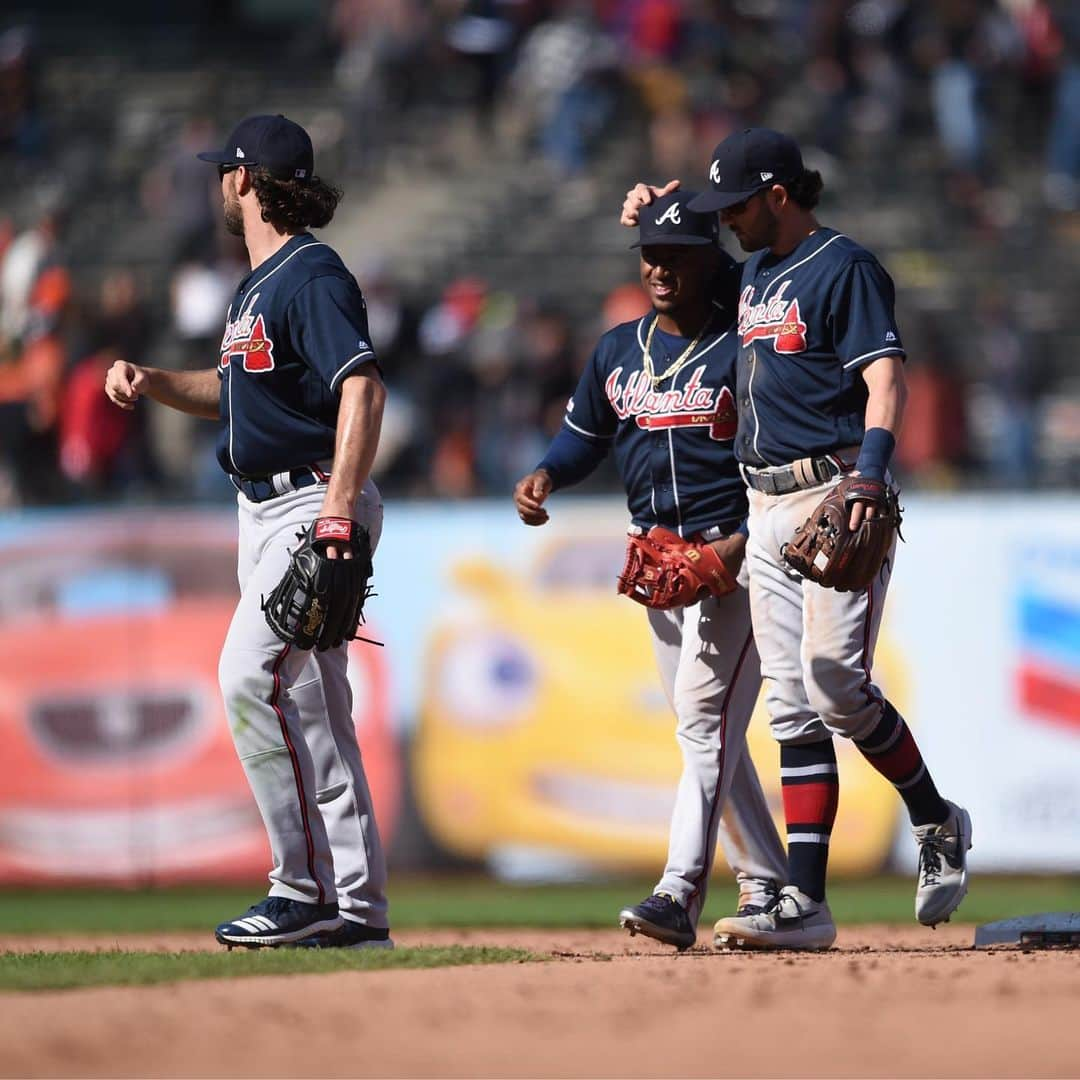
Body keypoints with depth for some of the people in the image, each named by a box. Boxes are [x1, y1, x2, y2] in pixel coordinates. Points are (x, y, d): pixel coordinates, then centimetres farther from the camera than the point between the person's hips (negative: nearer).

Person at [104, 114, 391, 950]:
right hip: (265, 508, 10)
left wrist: (338, 513, -33)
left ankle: (309, 888, -17)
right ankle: (359, 907, 10)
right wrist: (153, 383, 13)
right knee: (312, 706, 8)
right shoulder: (259, 285, 17)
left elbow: (363, 389, -25)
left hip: (315, 505, -10)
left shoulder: (312, 276, -14)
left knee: (253, 677, -19)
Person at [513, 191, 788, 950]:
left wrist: (744, 542, -22)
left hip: (734, 554, -7)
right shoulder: (619, 350, 13)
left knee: (705, 719, -17)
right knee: (709, 729, 11)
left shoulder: (743, 347, -8)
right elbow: (586, 434, 23)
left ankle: (680, 894, -26)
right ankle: (767, 882, 21)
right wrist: (545, 477, 1)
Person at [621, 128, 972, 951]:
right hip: (768, 507, 8)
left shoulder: (844, 268, -6)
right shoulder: (755, 272, 20)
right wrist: (650, 217, 28)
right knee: (793, 705, 2)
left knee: (835, 683, -15)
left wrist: (870, 475, -33)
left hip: (835, 497, -8)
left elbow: (885, 376, -18)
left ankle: (938, 824, 9)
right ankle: (804, 903, -1)